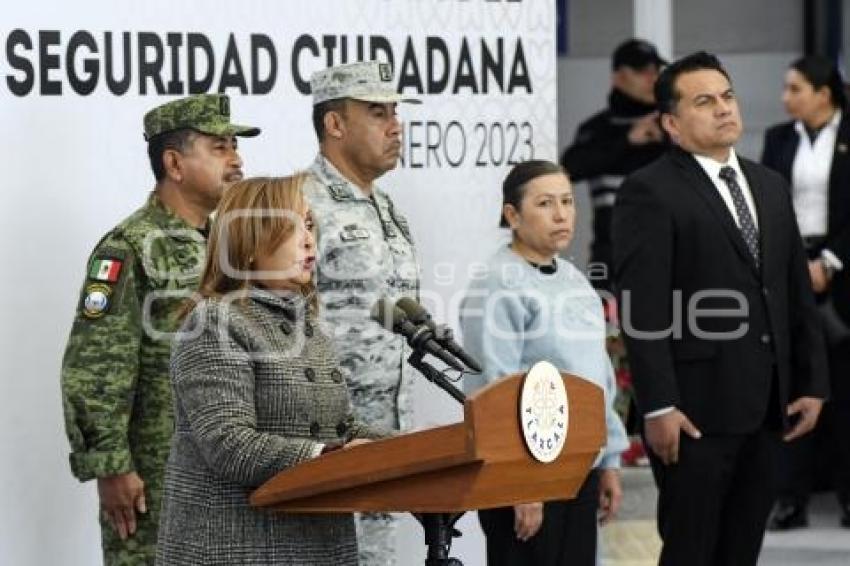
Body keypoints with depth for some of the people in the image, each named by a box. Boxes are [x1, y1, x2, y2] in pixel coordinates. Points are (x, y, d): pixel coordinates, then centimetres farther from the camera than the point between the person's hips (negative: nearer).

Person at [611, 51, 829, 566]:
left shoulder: (771, 186, 15)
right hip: (698, 408, -7)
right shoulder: (650, 192, -8)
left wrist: (813, 383, 11)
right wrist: (659, 407, -19)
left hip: (767, 406, 7)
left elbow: (797, 291, 17)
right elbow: (644, 308, -14)